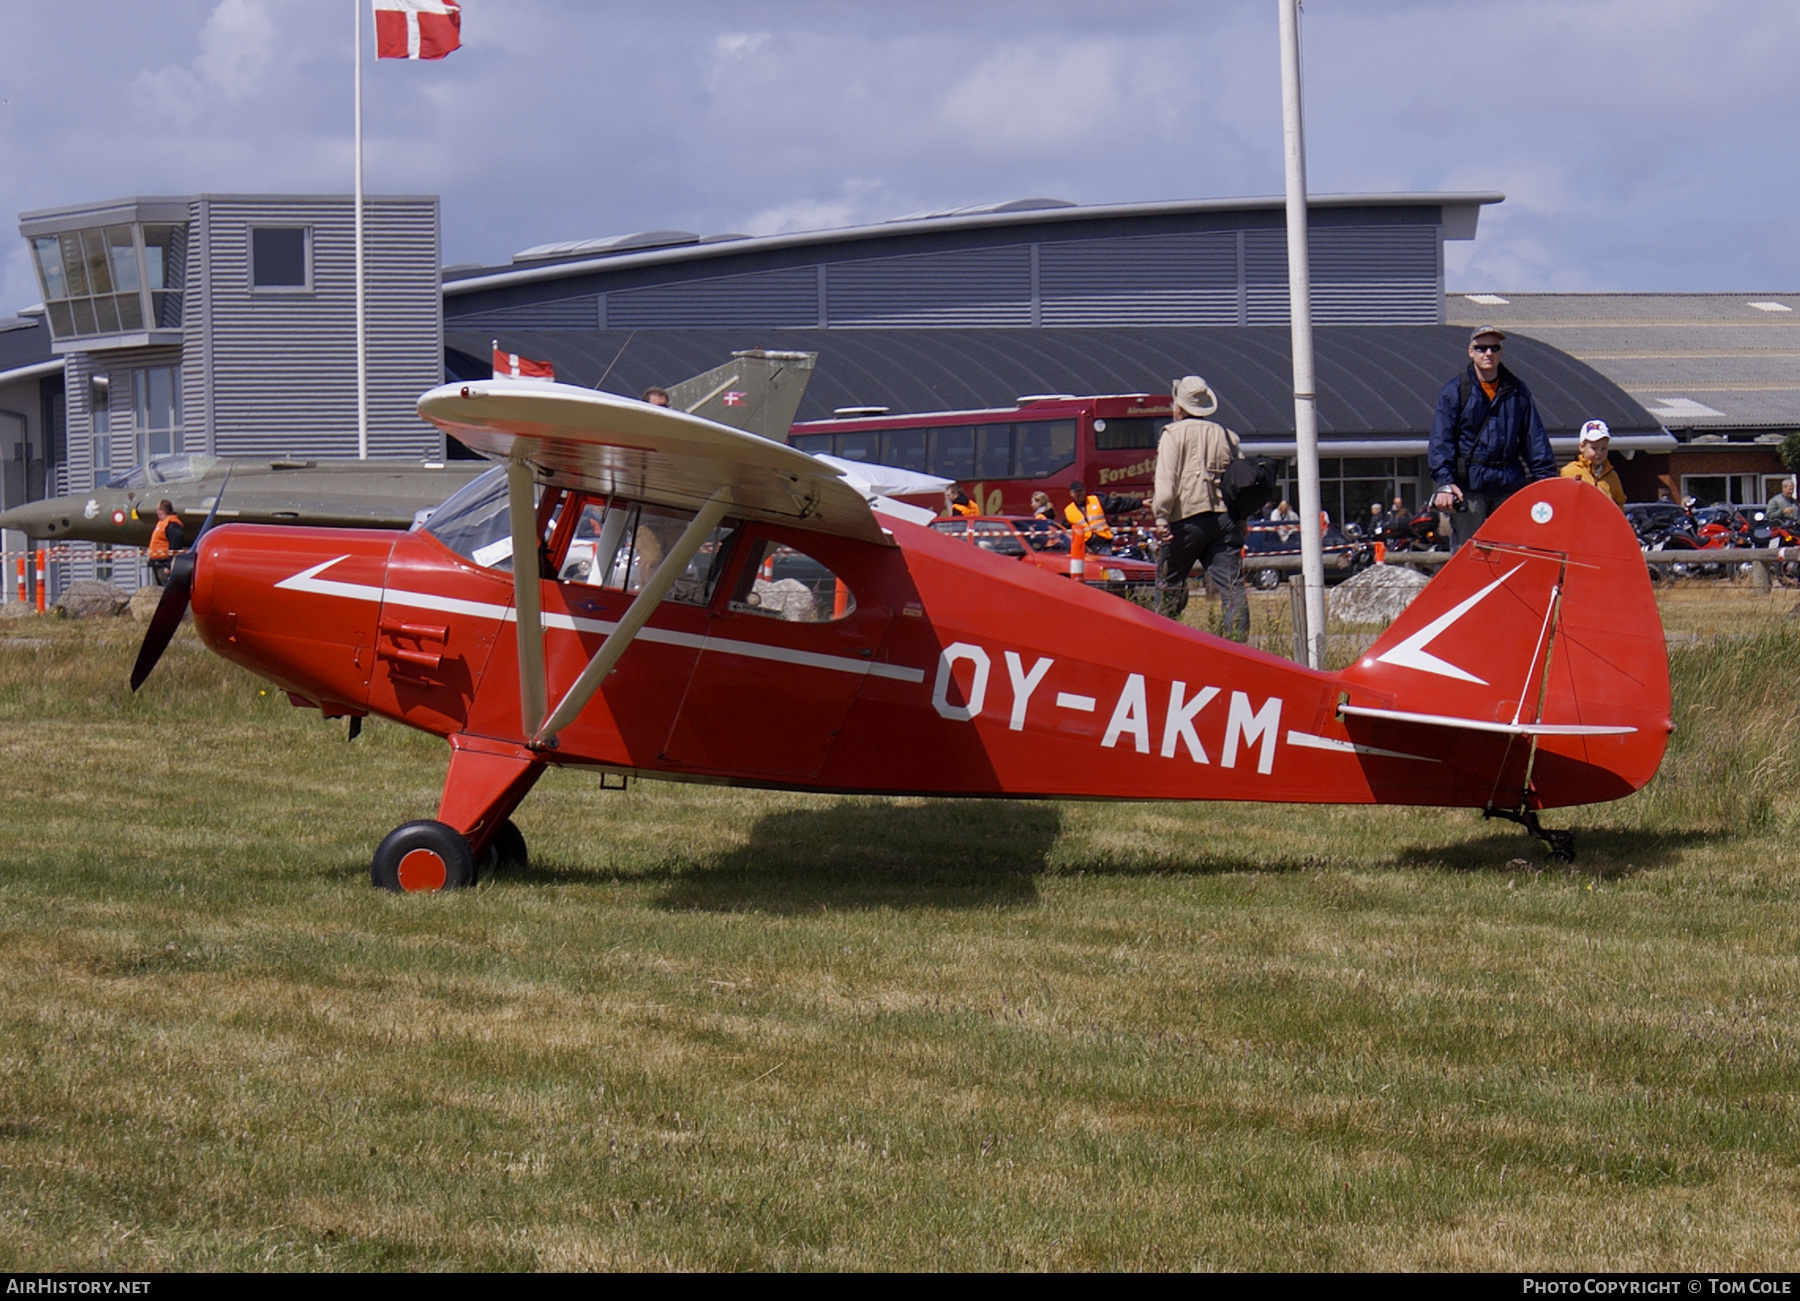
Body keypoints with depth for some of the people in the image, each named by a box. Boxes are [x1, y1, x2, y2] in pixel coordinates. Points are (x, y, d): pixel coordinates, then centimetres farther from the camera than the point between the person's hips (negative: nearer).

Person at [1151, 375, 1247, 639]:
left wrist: (1161, 518, -12)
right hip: (1225, 517, 4)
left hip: (1189, 517, -4)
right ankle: (1238, 642, -9)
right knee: (1232, 585, -1)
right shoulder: (1226, 435, 16)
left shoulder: (1174, 434, 1)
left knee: (1169, 583, 6)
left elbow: (1166, 478, -9)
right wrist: (1240, 523, 21)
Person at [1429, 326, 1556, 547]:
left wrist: (1546, 479, 4)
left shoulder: (1517, 391, 12)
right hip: (1468, 485, -3)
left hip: (1510, 485, 3)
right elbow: (1441, 441, -3)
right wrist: (1444, 482, -16)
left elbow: (1534, 439, 14)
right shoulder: (1453, 392, 4)